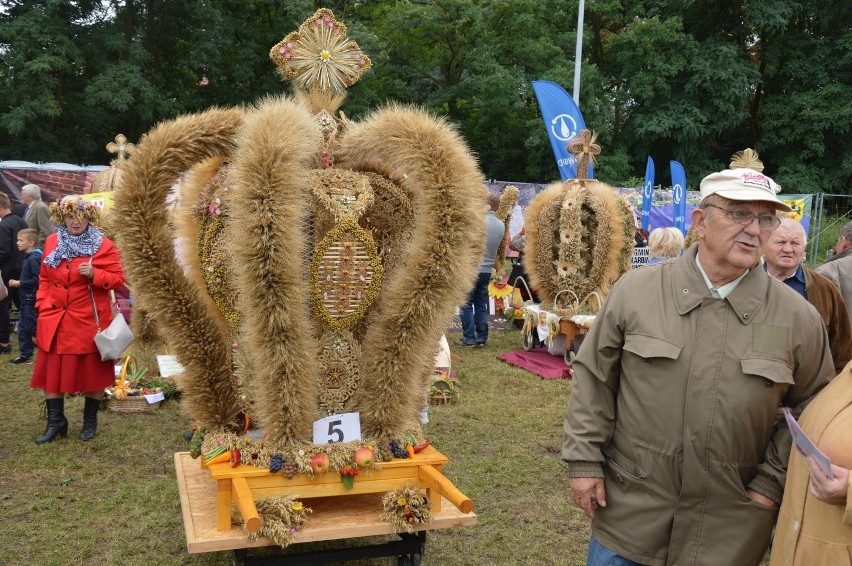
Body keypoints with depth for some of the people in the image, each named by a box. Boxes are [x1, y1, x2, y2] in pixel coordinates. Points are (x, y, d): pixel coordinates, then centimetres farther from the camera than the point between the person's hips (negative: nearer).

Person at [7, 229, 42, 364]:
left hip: (31, 298, -10)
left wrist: (20, 283, -17)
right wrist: (17, 282, 3)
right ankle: (25, 355, 20)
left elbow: (37, 280, -24)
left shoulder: (34, 258, -18)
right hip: (26, 297, 10)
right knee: (23, 327, 13)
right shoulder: (28, 257, 10)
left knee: (31, 327, -3)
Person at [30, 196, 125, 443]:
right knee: (51, 370, 6)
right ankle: (55, 421, 19)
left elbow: (118, 278, -6)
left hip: (90, 319, -3)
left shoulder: (103, 245, -7)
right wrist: (43, 305, 3)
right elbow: (44, 279, 13)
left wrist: (95, 275, -22)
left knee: (92, 370, 7)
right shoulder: (52, 242, 6)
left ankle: (90, 421, 22)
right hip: (55, 318, 4)